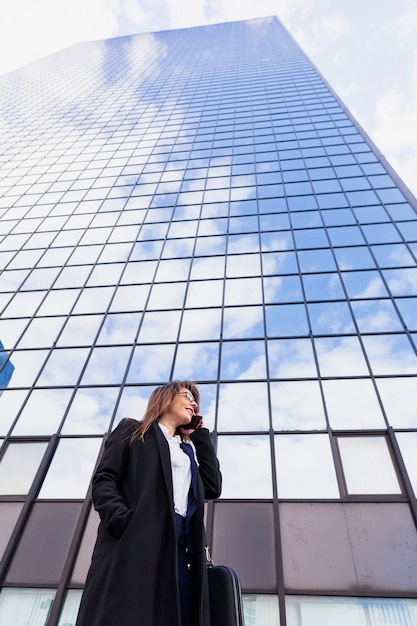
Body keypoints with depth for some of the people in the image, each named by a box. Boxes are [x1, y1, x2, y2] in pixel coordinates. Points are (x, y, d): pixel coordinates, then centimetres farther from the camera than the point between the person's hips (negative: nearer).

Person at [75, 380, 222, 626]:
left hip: (182, 547, 5)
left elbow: (213, 487, 16)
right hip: (136, 539, -4)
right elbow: (103, 479, 2)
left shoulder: (189, 450, 29)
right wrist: (123, 520, -17)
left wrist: (202, 435, 21)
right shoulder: (132, 431, 14)